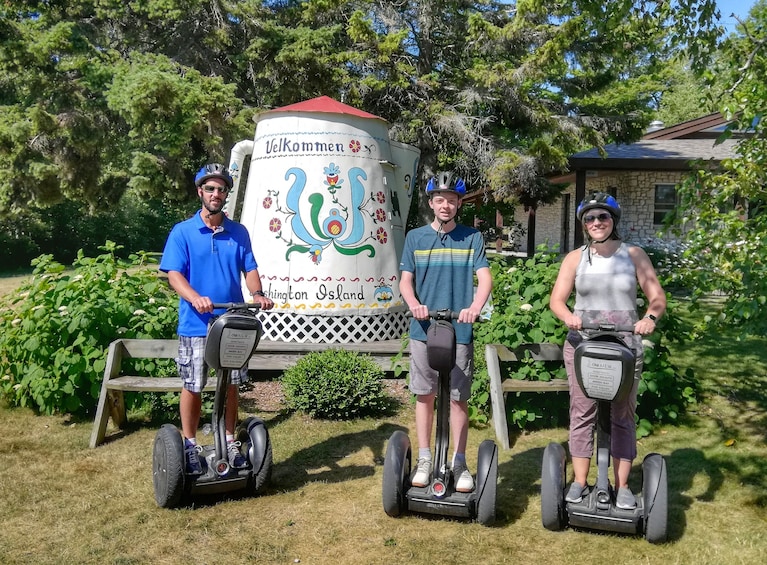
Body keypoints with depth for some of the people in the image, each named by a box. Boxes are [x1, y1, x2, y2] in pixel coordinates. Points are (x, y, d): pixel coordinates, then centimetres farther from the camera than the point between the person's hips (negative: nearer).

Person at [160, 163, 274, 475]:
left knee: (231, 384, 10)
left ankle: (230, 442, 25)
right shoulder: (182, 232, -2)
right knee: (192, 387, 6)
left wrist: (257, 293, -16)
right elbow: (174, 274, -8)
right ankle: (189, 445, 23)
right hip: (196, 324, -2)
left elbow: (250, 268, 5)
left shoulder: (239, 232, 7)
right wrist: (195, 298, -27)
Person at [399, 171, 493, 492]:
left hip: (460, 331, -1)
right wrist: (414, 304, -19)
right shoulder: (415, 237, 7)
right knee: (425, 396, 9)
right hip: (423, 330, 1)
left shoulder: (472, 238, 5)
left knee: (458, 398, 5)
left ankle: (459, 463, 17)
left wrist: (475, 306, -25)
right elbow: (405, 281, 3)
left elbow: (485, 278, -5)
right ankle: (424, 460, 21)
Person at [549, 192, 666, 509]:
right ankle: (579, 482, 12)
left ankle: (622, 487, 14)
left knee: (623, 416, 4)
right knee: (581, 414, 2)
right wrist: (569, 317, -23)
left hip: (626, 346, 0)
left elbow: (657, 297, 0)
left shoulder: (634, 255, 5)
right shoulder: (575, 258, 6)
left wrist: (650, 317, -22)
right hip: (582, 344, 1)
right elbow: (557, 300, -1)